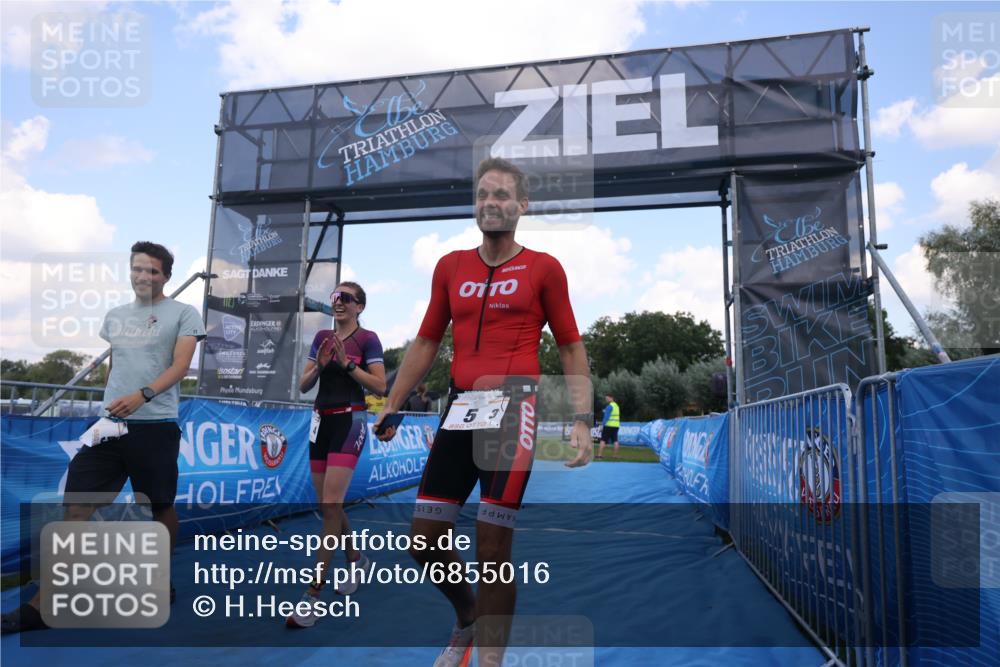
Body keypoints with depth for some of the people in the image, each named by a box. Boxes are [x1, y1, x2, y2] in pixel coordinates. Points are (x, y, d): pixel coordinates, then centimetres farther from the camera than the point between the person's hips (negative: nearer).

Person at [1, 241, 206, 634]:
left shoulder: (183, 314, 0)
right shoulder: (115, 317, 17)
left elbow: (180, 366, -11)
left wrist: (142, 395, -24)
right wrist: (111, 403, 18)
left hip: (155, 425, -5)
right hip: (109, 423, 5)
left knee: (161, 506, 8)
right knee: (76, 505, -1)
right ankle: (43, 604, 4)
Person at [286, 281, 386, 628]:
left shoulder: (367, 338, -5)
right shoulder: (322, 337, 12)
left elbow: (380, 386, -12)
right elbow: (303, 385, 11)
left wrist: (347, 364, -17)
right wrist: (319, 365, -8)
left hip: (349, 422, -7)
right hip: (320, 421, 7)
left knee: (330, 506, -12)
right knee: (327, 505, 12)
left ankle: (313, 594, -8)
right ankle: (357, 560, 35)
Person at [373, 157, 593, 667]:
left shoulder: (543, 268, 4)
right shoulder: (450, 266, 13)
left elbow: (571, 348, 5)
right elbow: (426, 343, 17)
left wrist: (582, 419, -6)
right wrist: (392, 405, 13)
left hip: (515, 405, -4)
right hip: (460, 407, 5)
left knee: (492, 549, -3)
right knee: (424, 539, 7)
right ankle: (468, 619, 36)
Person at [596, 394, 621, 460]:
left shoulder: (609, 406, -12)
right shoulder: (616, 406, 16)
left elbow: (606, 417, -18)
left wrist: (602, 425, -18)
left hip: (609, 425, -8)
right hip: (616, 425, 8)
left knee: (603, 440, -6)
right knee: (615, 440, 9)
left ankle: (599, 455, -10)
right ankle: (616, 455, 10)